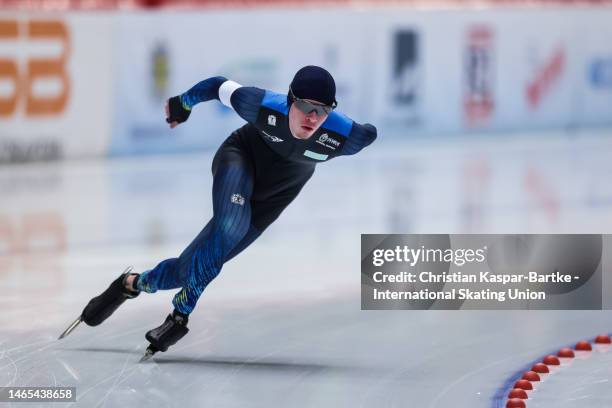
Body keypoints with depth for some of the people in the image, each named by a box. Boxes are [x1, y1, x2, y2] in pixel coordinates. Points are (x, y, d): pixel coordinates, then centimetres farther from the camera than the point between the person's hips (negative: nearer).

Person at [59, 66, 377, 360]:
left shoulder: (343, 137, -35)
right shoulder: (264, 107, -34)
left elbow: (369, 133, -11)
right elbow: (221, 86, -15)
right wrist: (183, 104, 3)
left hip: (272, 197, 2)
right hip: (241, 155, -2)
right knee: (229, 228, -34)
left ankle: (133, 284, 22)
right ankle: (182, 312, -21)